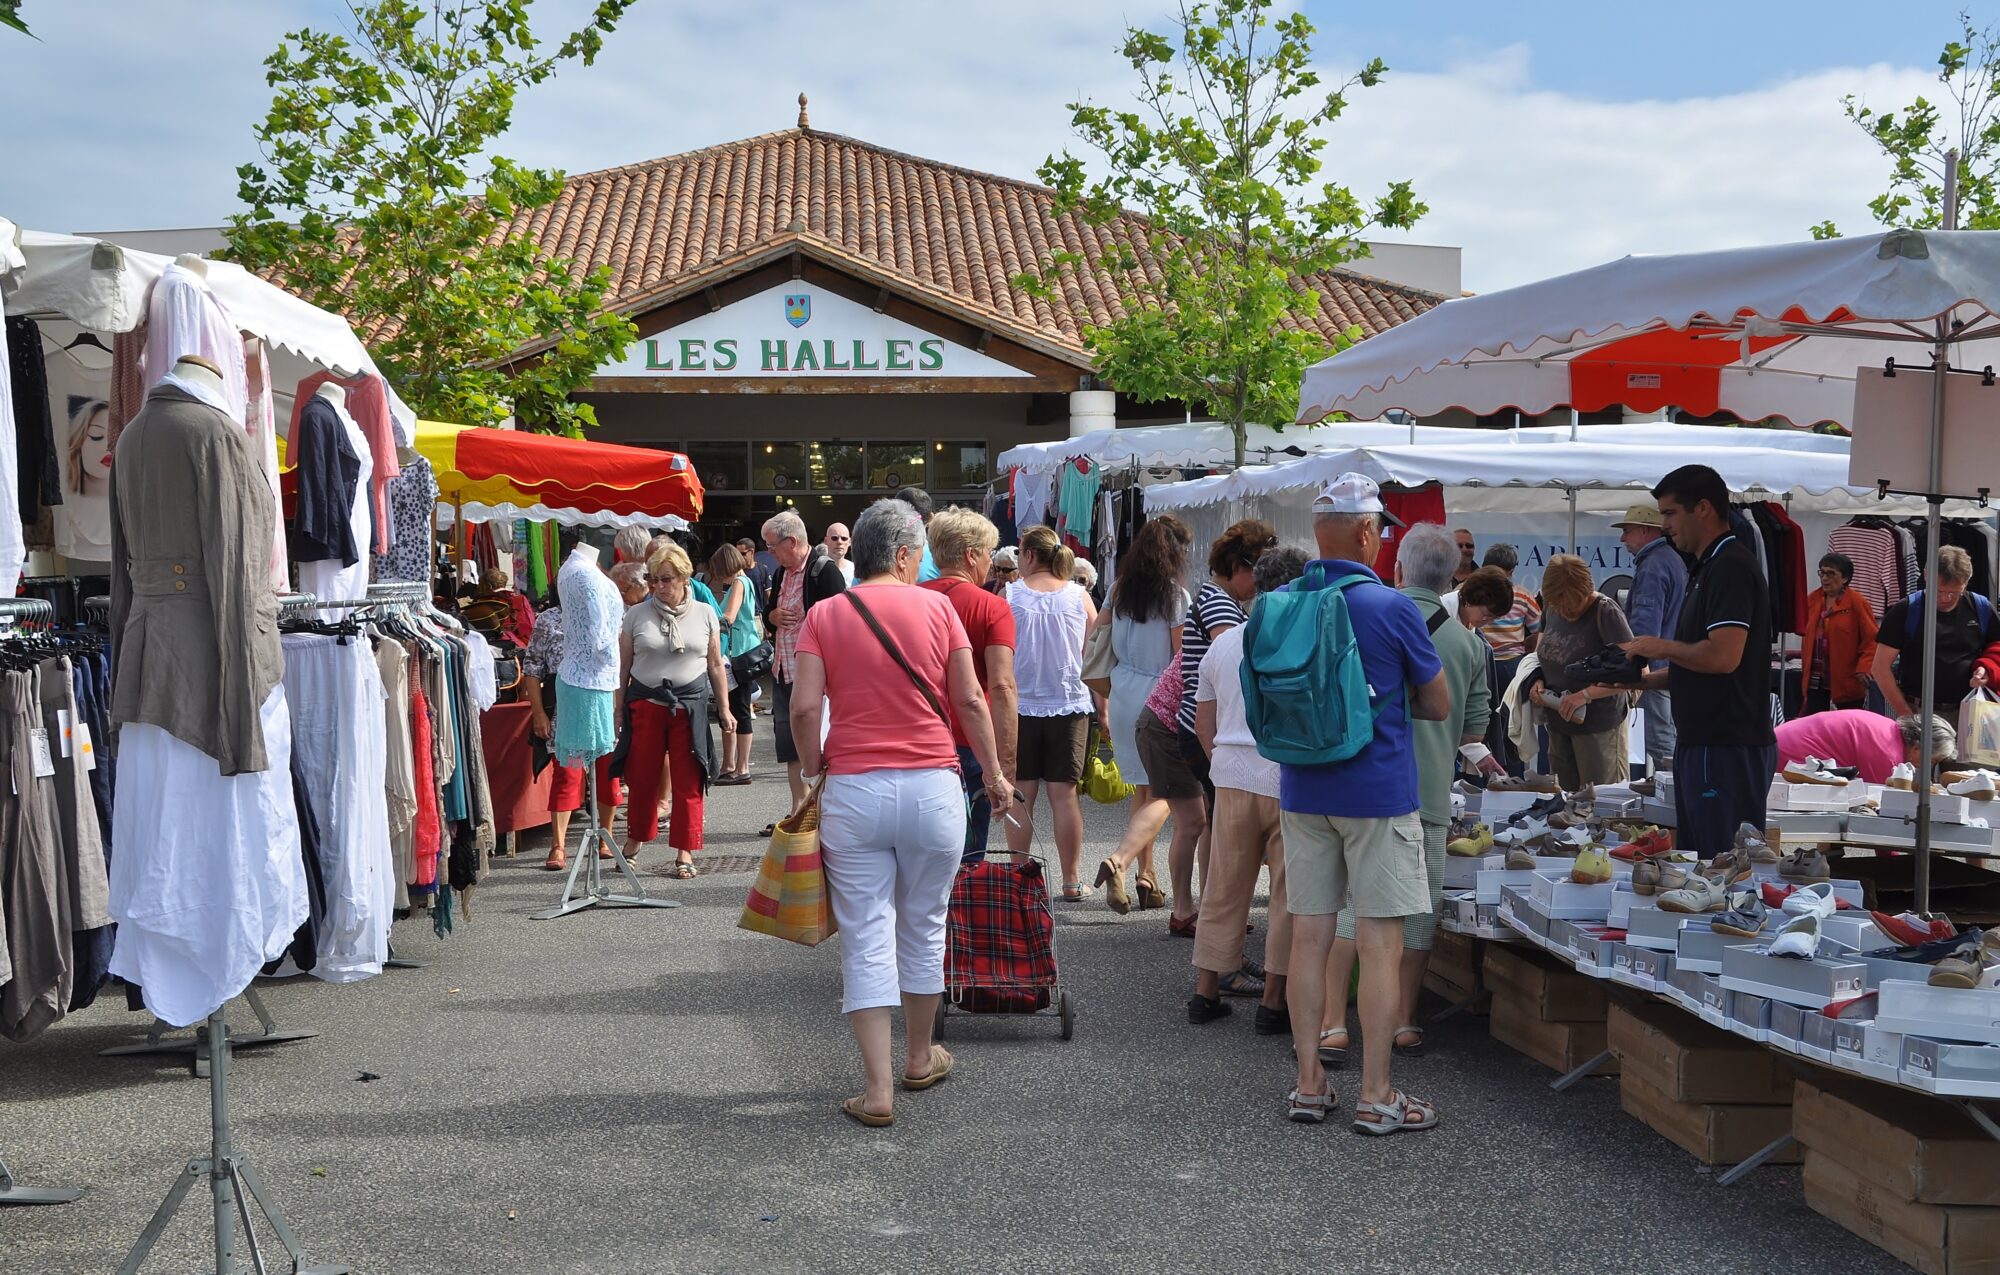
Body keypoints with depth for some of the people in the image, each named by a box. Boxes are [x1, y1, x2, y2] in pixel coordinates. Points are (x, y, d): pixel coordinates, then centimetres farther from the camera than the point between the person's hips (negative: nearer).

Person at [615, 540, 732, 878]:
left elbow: (716, 666, 10)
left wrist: (724, 710, 8)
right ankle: (634, 841, 25)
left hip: (691, 707, 0)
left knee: (688, 783, -1)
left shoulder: (704, 614, 6)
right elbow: (623, 666, 8)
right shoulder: (636, 615, 4)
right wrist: (617, 709, 5)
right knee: (642, 778, 5)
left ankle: (684, 853, 6)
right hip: (645, 706, 0)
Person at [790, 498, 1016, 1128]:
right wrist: (994, 773, 11)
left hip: (853, 791, 0)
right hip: (932, 788, 0)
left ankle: (878, 1088, 0)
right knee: (923, 928, 17)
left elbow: (804, 707, -8)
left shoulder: (824, 615, 0)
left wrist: (814, 767, 9)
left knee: (867, 940, 3)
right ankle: (920, 1058, 32)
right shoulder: (936, 608, 0)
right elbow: (970, 702, 0)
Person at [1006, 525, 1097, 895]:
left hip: (1019, 706, -1)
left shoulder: (1009, 595, -4)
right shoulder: (1079, 596, 1)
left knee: (1020, 796, 5)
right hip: (1069, 705, 1)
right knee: (1065, 795, 4)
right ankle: (1072, 881, 7)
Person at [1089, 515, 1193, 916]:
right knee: (1162, 795, -4)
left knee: (1143, 791, 17)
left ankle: (1147, 879, 19)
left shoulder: (1120, 591, 7)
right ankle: (1119, 860, -26)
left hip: (1122, 697, 6)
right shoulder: (1176, 596, -9)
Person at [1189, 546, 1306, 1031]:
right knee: (1288, 894, 5)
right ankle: (1273, 1001, 7)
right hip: (1291, 780, -5)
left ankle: (1206, 992, 18)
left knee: (1223, 890, 12)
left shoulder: (1223, 645, 10)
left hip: (1232, 776, 5)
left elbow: (1204, 724, 15)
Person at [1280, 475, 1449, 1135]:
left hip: (1302, 792, 5)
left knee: (1308, 938, 9)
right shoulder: (1392, 608, -11)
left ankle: (1309, 1085, 15)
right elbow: (1438, 705, -1)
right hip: (1378, 794, -5)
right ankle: (1376, 1097, 4)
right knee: (1380, 944, 0)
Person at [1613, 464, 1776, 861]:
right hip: (1702, 742, 11)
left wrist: (1662, 648, -10)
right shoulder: (1708, 567, 18)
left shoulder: (1730, 567, -15)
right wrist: (1647, 679, 12)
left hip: (1727, 749, -11)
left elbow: (1722, 656, -25)